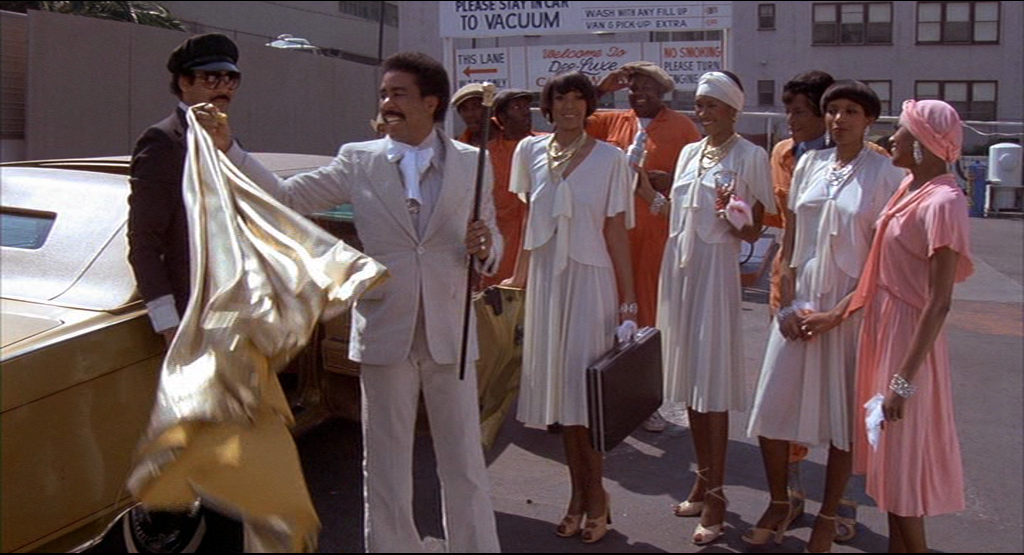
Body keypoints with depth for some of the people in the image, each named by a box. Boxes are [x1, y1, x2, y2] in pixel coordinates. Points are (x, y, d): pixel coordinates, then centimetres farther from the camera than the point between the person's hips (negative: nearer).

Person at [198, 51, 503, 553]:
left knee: (465, 468, 9)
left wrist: (483, 248, -14)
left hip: (450, 335, 0)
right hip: (384, 336, 0)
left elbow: (493, 245, 9)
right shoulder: (358, 161, 2)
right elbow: (286, 197, 0)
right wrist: (228, 148, -9)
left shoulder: (471, 163, 4)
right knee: (385, 469, 11)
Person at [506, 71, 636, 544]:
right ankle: (579, 497, 21)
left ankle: (595, 500, 14)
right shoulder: (530, 151, 6)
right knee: (560, 388, 8)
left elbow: (616, 233, -4)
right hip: (546, 280, 4)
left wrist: (628, 301, -7)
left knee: (586, 390, -3)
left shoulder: (609, 158, -3)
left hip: (590, 280, -3)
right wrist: (518, 279, 11)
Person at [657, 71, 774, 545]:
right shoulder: (689, 153, 14)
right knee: (688, 378, 10)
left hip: (718, 269, -6)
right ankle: (703, 480, 22)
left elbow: (754, 232, -5)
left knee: (712, 382, -5)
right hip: (679, 268, 6)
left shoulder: (750, 157, -5)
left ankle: (715, 497, 2)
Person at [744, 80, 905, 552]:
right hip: (799, 302, 4)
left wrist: (835, 315, -14)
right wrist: (788, 305, -2)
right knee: (771, 409, 5)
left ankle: (827, 517, 23)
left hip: (850, 308, -4)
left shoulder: (884, 174, -6)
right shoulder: (809, 164, 7)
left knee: (843, 417, 6)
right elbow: (789, 242, 8)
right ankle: (779, 503, 26)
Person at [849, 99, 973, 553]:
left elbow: (939, 302, -22)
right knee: (891, 461, 18)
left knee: (903, 464, 3)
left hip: (909, 339, -9)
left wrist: (905, 380, -22)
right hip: (883, 328, 9)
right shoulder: (910, 187, 6)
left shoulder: (943, 202, -20)